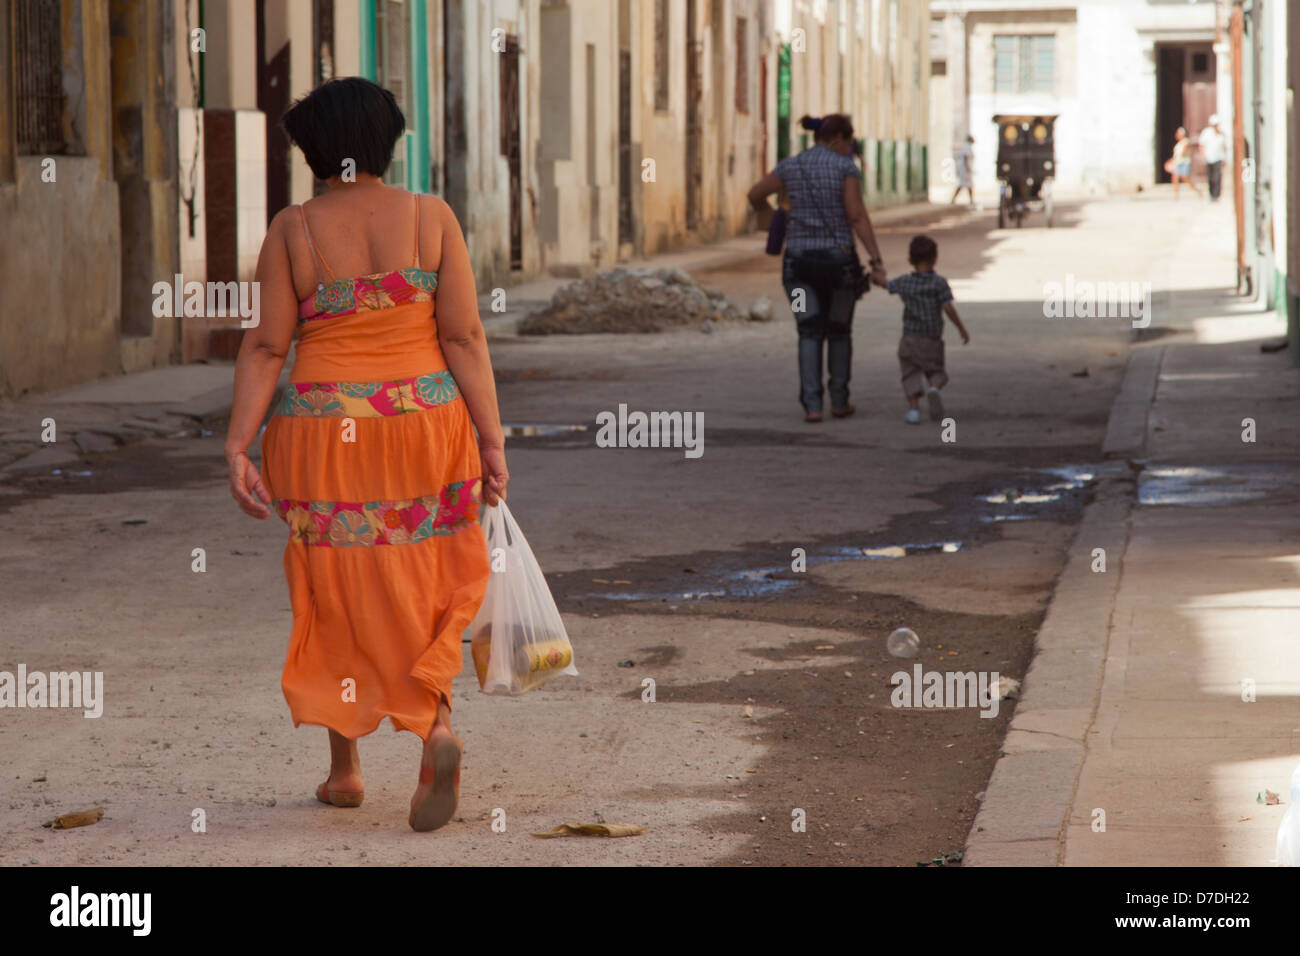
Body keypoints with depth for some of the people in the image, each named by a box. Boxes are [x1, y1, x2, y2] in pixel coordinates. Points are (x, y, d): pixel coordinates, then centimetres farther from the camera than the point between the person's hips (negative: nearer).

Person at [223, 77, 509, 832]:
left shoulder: (293, 231, -4)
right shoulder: (431, 218, -3)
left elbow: (266, 346, -8)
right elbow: (465, 336, -6)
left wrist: (239, 446, -7)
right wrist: (491, 443, -4)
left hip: (325, 434, 0)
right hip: (424, 426, 1)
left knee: (337, 589, 13)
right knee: (423, 585, 14)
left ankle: (345, 767, 18)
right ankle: (436, 724, -10)